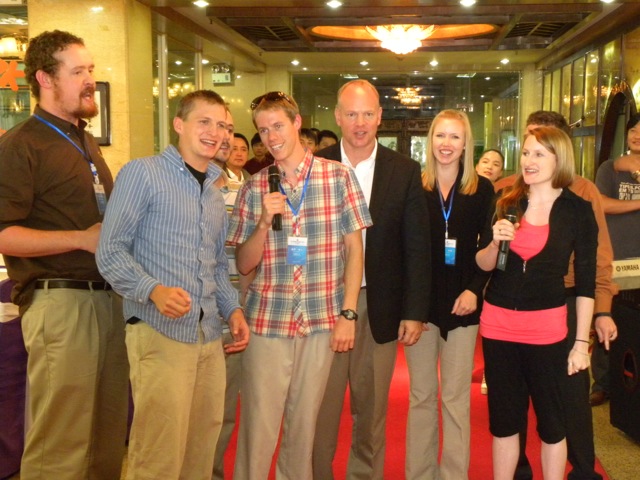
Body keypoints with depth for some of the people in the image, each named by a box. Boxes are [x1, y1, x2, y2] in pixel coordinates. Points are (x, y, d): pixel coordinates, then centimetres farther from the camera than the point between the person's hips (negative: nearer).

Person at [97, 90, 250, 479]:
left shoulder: (216, 193, 19)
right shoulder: (142, 173, -3)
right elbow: (110, 251, -8)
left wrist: (232, 308, 7)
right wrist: (154, 290, -23)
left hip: (210, 334, 7)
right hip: (159, 331, -7)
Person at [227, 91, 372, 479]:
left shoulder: (339, 177, 0)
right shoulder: (254, 188, 4)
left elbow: (354, 248, 1)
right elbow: (244, 264, 3)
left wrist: (348, 313, -5)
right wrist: (264, 222, -14)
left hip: (321, 321, 0)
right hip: (267, 321, 0)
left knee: (305, 423, 13)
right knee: (258, 427, 4)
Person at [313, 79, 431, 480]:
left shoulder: (404, 172, 1)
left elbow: (417, 247, 1)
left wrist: (415, 312, -3)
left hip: (380, 307, 1)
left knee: (372, 411, 13)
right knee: (321, 409, 8)